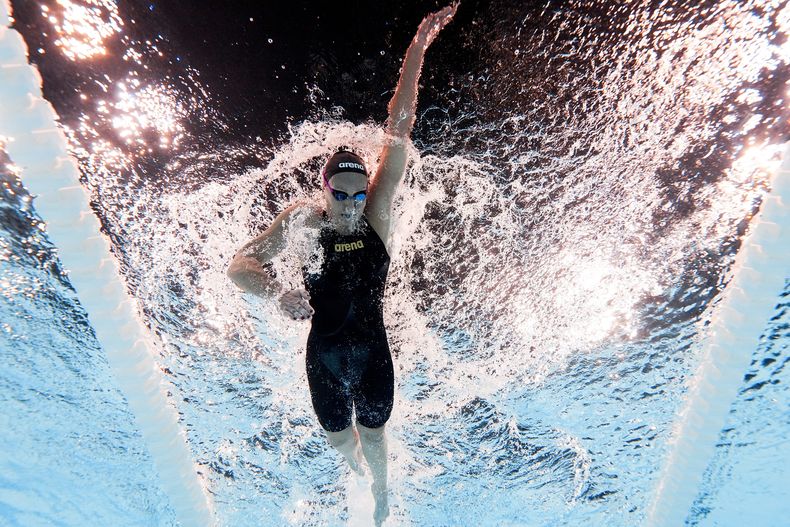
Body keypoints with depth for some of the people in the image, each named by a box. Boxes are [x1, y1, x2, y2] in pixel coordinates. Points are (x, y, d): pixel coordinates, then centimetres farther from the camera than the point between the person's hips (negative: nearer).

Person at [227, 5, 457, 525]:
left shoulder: (377, 213, -13)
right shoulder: (302, 220, -13)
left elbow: (398, 133, -18)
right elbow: (239, 265, -12)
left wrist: (418, 47, -19)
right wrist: (278, 292, -34)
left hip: (372, 350, -1)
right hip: (323, 354, 1)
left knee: (372, 432, 19)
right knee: (339, 438, 23)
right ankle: (359, 467, 62)